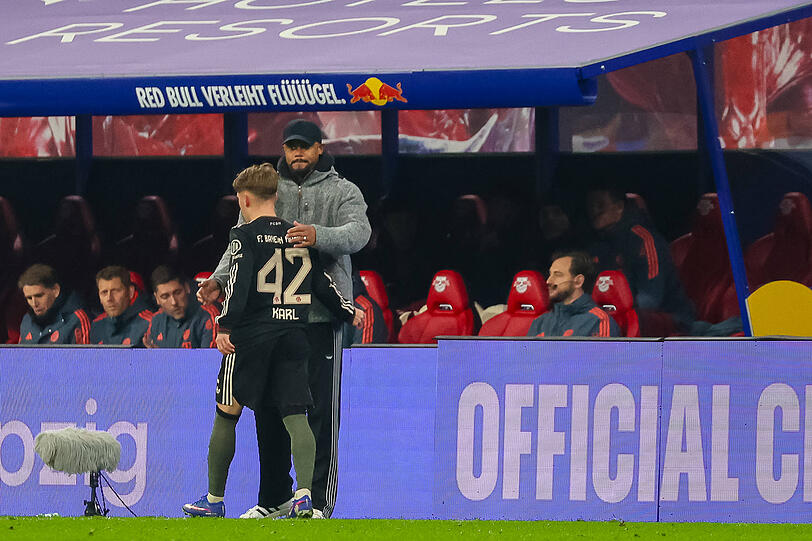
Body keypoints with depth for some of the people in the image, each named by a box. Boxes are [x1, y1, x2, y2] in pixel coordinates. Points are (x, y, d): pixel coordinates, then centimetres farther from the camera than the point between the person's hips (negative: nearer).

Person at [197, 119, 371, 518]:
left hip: (322, 315, -4)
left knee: (321, 407, -5)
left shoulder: (343, 192, 4)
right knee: (269, 408, 7)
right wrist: (220, 280, -12)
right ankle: (274, 498, 16)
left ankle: (320, 501, -2)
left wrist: (319, 236, -35)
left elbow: (358, 232, -15)